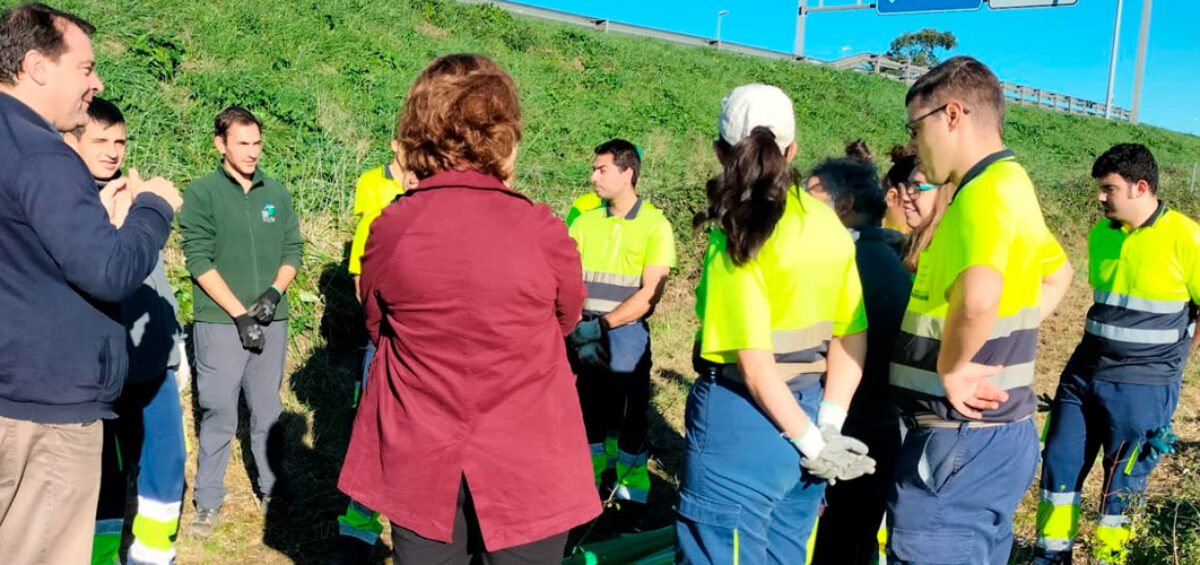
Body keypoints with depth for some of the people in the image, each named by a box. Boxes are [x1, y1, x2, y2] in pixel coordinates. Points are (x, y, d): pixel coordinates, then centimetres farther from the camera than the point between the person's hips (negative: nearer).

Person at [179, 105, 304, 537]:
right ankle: (208, 501, 16)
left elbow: (293, 250, 11)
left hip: (272, 321, 3)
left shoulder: (276, 193, 9)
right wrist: (239, 313, -13)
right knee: (218, 415, 2)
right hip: (220, 322, -3)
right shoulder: (202, 193, -2)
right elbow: (199, 261, -8)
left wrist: (274, 292, -7)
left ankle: (273, 491, 24)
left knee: (268, 412, 12)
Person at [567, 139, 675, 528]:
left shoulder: (655, 225, -6)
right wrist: (576, 326, -14)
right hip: (583, 338, 4)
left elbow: (649, 295, -11)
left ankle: (632, 500, 17)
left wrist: (601, 325, -18)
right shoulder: (585, 222, 6)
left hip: (625, 336, -4)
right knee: (590, 416, 13)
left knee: (630, 420, 3)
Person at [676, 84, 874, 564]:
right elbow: (852, 334, 1)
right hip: (804, 415, 7)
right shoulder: (829, 226, 3)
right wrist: (829, 426, -1)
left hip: (744, 421, -7)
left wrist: (812, 442, -10)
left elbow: (756, 363, -18)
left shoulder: (739, 238, -15)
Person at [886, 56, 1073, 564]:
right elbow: (1058, 273, 29)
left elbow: (977, 300, -39)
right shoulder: (1011, 184, 12)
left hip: (961, 441, -10)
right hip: (998, 433, 10)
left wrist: (949, 368, -21)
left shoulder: (986, 190, -20)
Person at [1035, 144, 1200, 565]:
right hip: (1084, 372, 6)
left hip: (1143, 387, -6)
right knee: (1059, 463, 10)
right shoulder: (1101, 234, 5)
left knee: (1122, 483, 8)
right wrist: (1106, 344, 13)